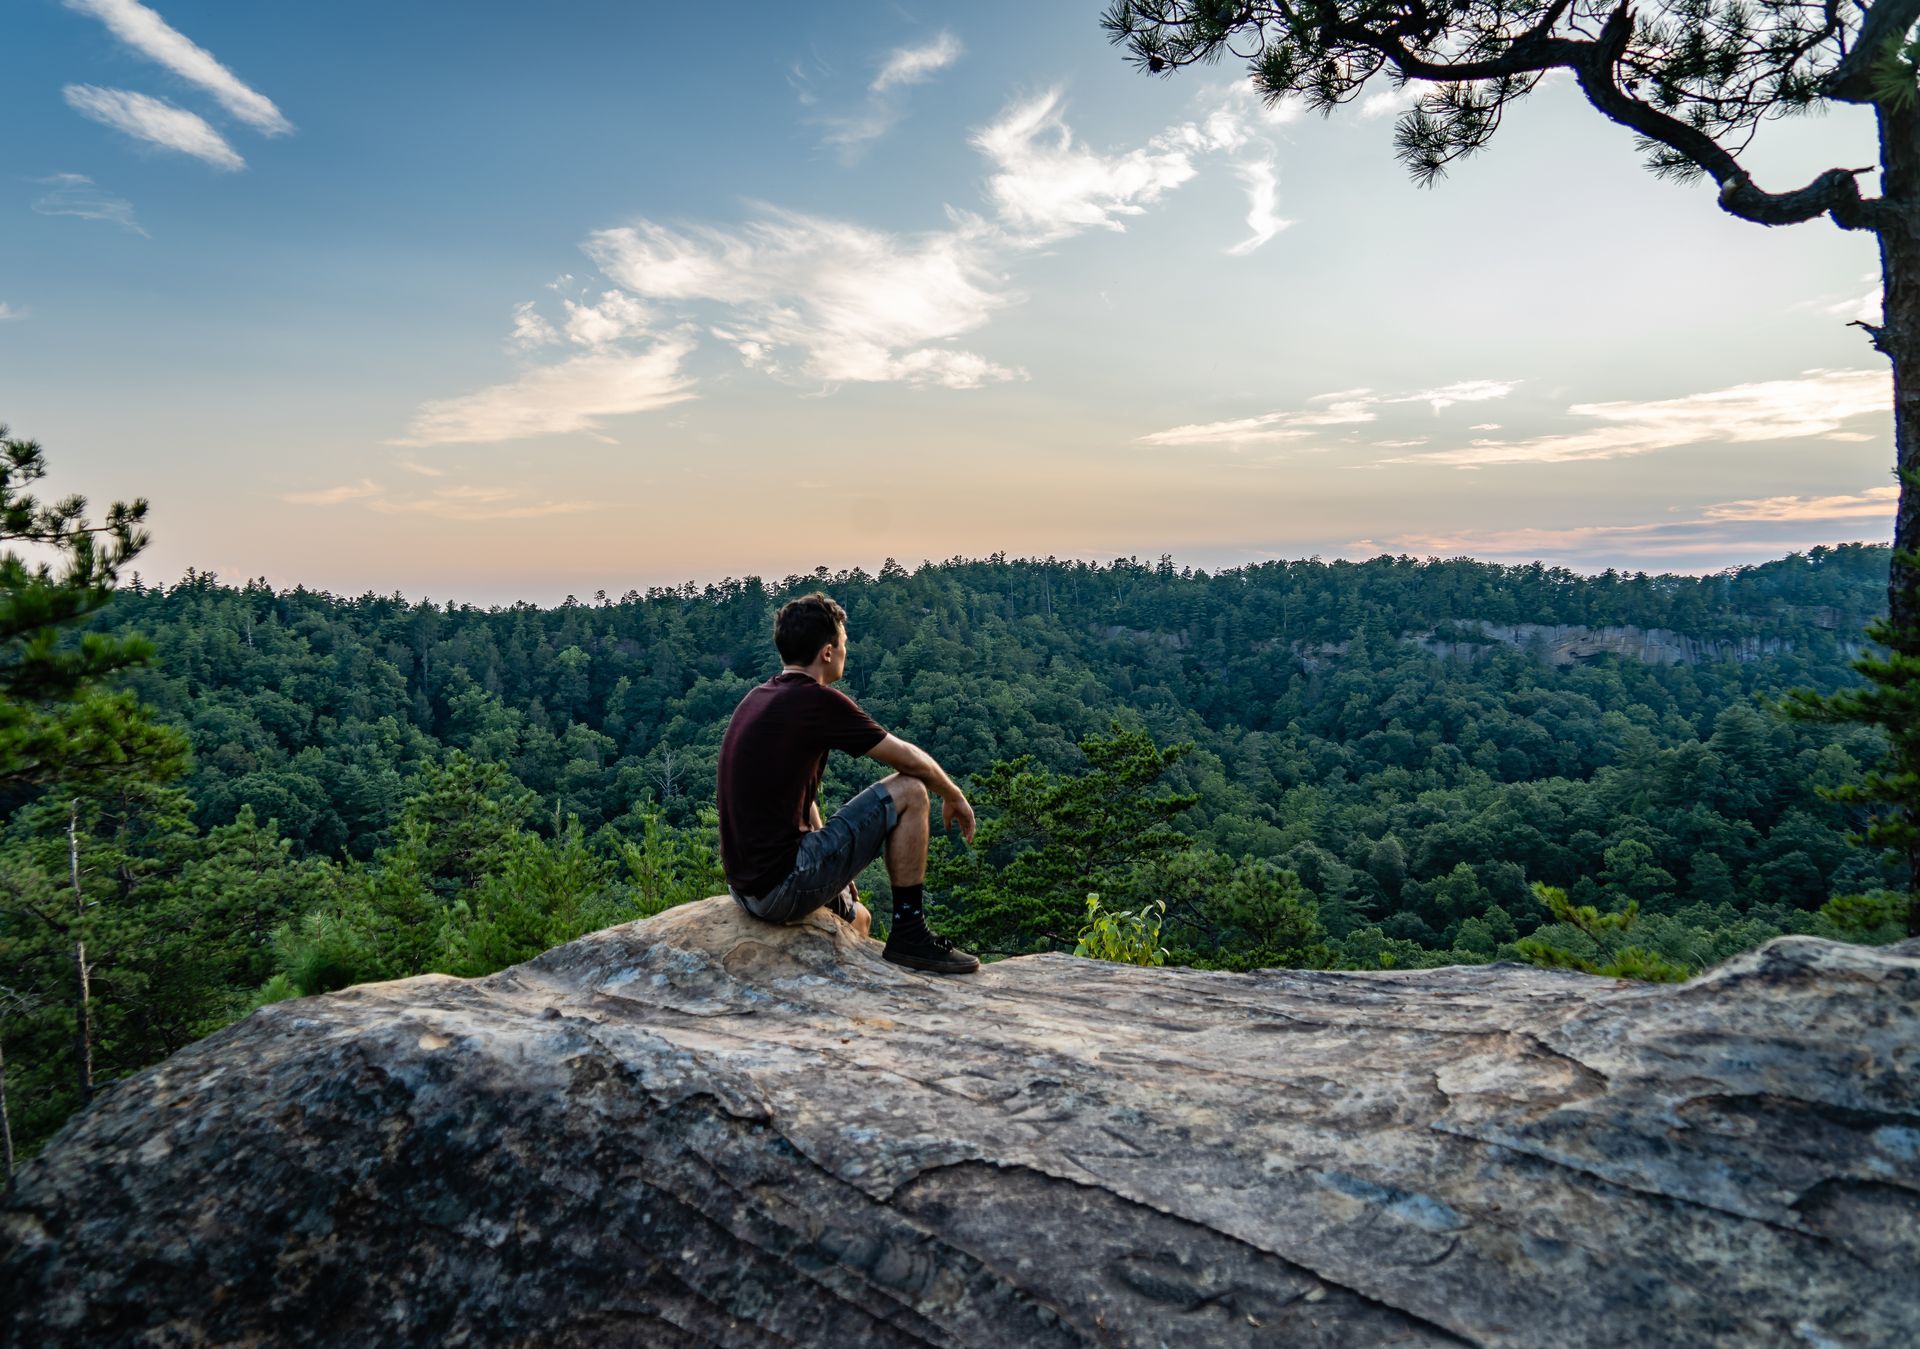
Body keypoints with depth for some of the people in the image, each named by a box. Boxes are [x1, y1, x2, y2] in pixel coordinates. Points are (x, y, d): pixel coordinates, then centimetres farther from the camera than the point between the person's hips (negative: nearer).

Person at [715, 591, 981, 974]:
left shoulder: (756, 700, 13)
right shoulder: (819, 700, -13)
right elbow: (911, 761, -3)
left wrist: (834, 866, 26)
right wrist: (954, 796, 15)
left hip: (746, 888, 9)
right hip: (784, 886, -9)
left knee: (857, 919, 33)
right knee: (910, 792, -3)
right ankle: (910, 934, 4)